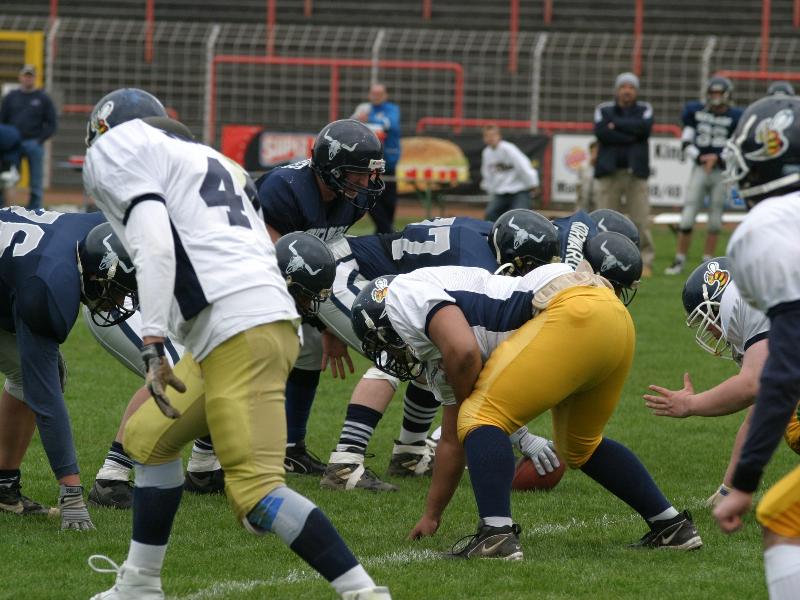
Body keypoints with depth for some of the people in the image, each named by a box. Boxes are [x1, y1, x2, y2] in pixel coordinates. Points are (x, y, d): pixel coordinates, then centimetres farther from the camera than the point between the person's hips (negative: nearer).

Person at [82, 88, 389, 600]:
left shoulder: (116, 150, 6)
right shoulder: (206, 159, 31)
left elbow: (154, 246, -10)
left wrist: (152, 343, -16)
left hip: (237, 333, -10)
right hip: (275, 321, 10)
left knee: (256, 491, -13)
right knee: (150, 437, 25)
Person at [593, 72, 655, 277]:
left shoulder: (644, 110, 11)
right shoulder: (604, 110, 10)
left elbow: (644, 128, -10)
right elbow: (601, 132, -9)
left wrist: (616, 124, -7)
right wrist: (631, 136, -10)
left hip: (636, 172, 0)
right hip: (609, 172, 0)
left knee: (641, 220, -5)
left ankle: (645, 262, -3)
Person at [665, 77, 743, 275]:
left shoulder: (735, 117, -3)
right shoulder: (696, 111, 2)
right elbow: (686, 143, 2)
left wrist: (717, 158, -17)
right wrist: (701, 158, -13)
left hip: (722, 172, -1)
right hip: (699, 169, 1)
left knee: (715, 220, 5)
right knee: (687, 217, -3)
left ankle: (707, 262, 14)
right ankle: (679, 261, 6)